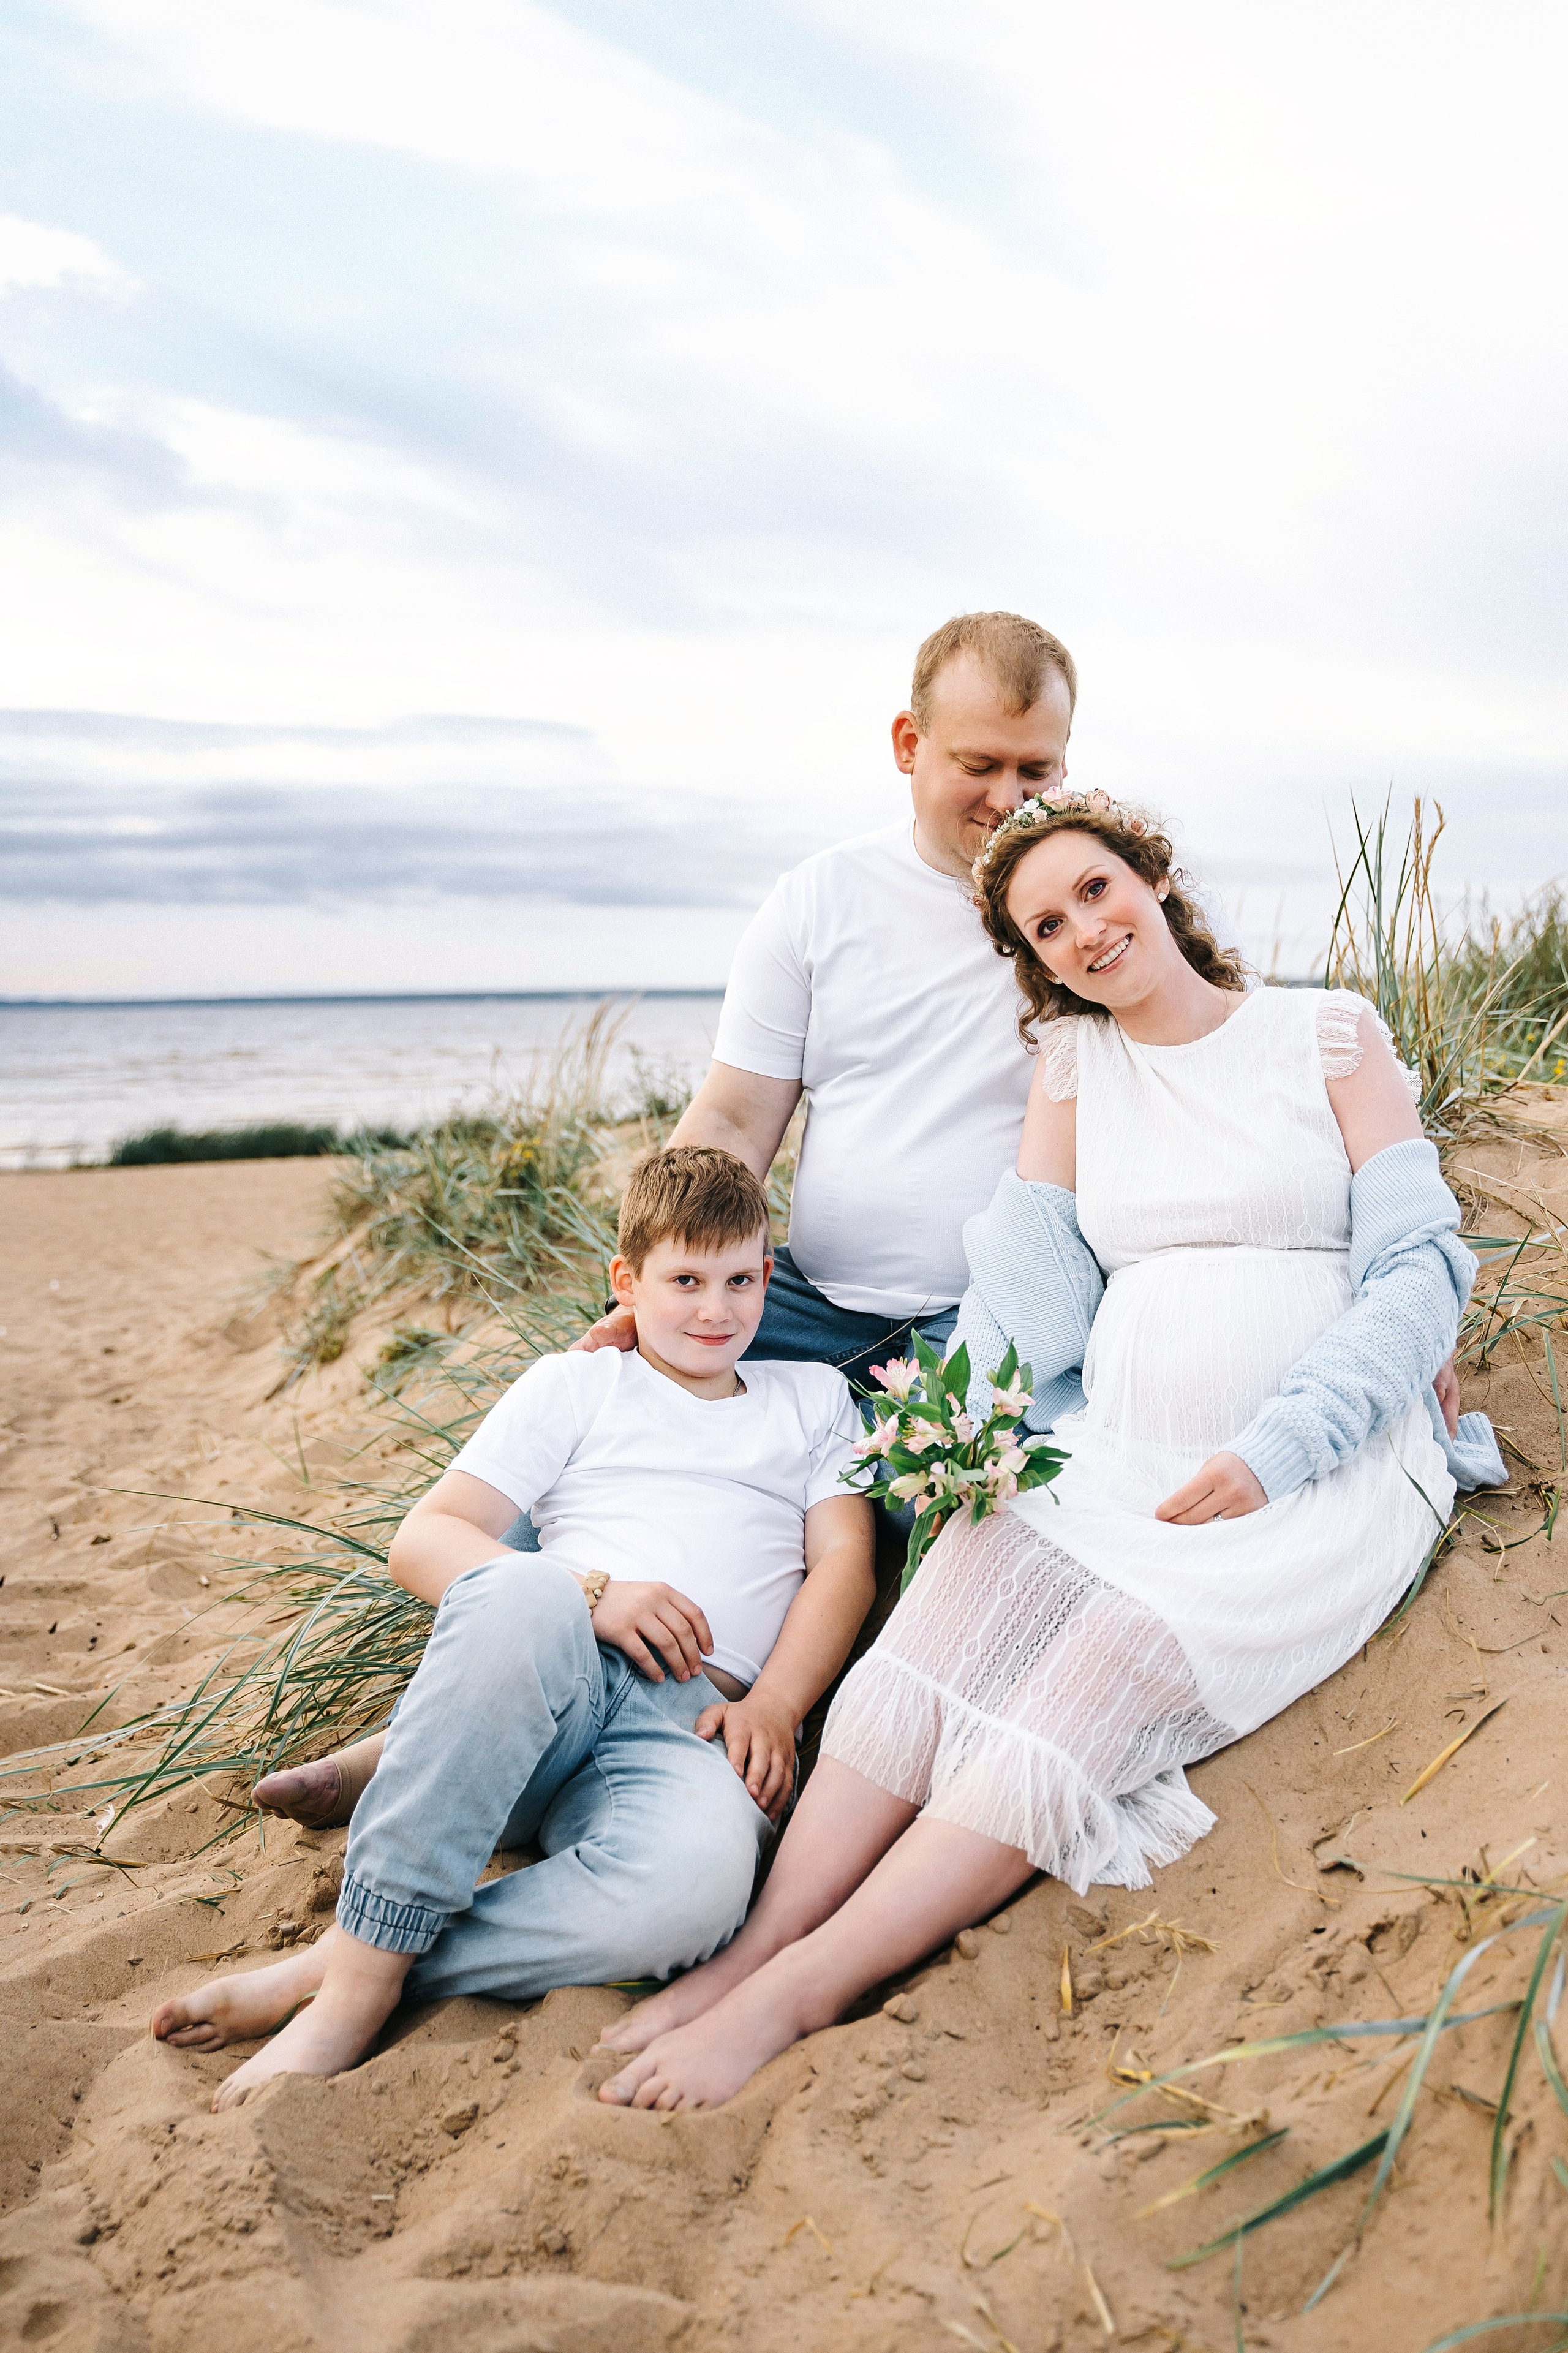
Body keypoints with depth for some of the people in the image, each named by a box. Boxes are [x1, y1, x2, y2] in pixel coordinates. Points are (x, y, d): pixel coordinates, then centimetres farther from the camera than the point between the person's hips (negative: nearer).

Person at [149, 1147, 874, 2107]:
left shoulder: (813, 1398, 26)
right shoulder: (572, 1387, 20)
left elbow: (844, 1563, 14)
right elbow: (423, 1539, 9)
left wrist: (773, 1706, -6)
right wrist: (586, 1591, -9)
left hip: (688, 1718, 1)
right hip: (540, 1685, 0)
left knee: (695, 1883, -38)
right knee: (519, 1593, -40)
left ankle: (334, 1972, -22)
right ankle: (365, 1966, -29)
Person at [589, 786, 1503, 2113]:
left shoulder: (1333, 1032, 6)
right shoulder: (1074, 1060, 17)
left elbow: (1420, 1266, -1)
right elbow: (1034, 1270, 8)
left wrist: (1272, 1453, -14)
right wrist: (978, 1432, -12)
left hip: (1327, 1472, -3)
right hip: (1113, 1455, 4)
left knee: (1120, 1652, -29)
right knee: (965, 1594, -27)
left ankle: (792, 1999, -35)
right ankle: (753, 1952, -33)